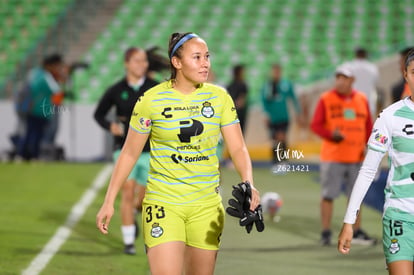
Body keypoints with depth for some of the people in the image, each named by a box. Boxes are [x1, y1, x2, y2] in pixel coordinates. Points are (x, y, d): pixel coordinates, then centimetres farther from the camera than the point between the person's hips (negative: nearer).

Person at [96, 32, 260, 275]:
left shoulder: (219, 97, 1)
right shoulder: (152, 100, -6)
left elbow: (238, 148, -1)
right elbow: (129, 153, 1)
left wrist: (248, 184, -20)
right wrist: (109, 202, 0)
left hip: (207, 205, 3)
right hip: (163, 203, -3)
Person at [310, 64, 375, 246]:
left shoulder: (362, 100, 8)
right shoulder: (326, 99, -3)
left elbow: (368, 126, 13)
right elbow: (316, 125, -5)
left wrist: (368, 146, -1)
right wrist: (331, 134, -21)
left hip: (356, 156, 4)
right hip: (332, 156, -4)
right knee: (328, 195, -3)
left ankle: (356, 232, 22)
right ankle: (326, 233, 3)